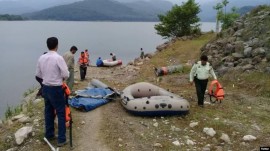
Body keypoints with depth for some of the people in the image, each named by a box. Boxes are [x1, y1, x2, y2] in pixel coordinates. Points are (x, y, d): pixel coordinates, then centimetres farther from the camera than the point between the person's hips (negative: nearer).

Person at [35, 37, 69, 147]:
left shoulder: (41, 58, 1)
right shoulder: (58, 58, -17)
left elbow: (38, 74, 9)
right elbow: (66, 74, -17)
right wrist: (61, 77, 4)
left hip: (45, 88, 6)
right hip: (56, 89, -6)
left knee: (48, 112, 18)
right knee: (61, 114, 3)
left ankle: (49, 135, 31)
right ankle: (61, 139, 8)